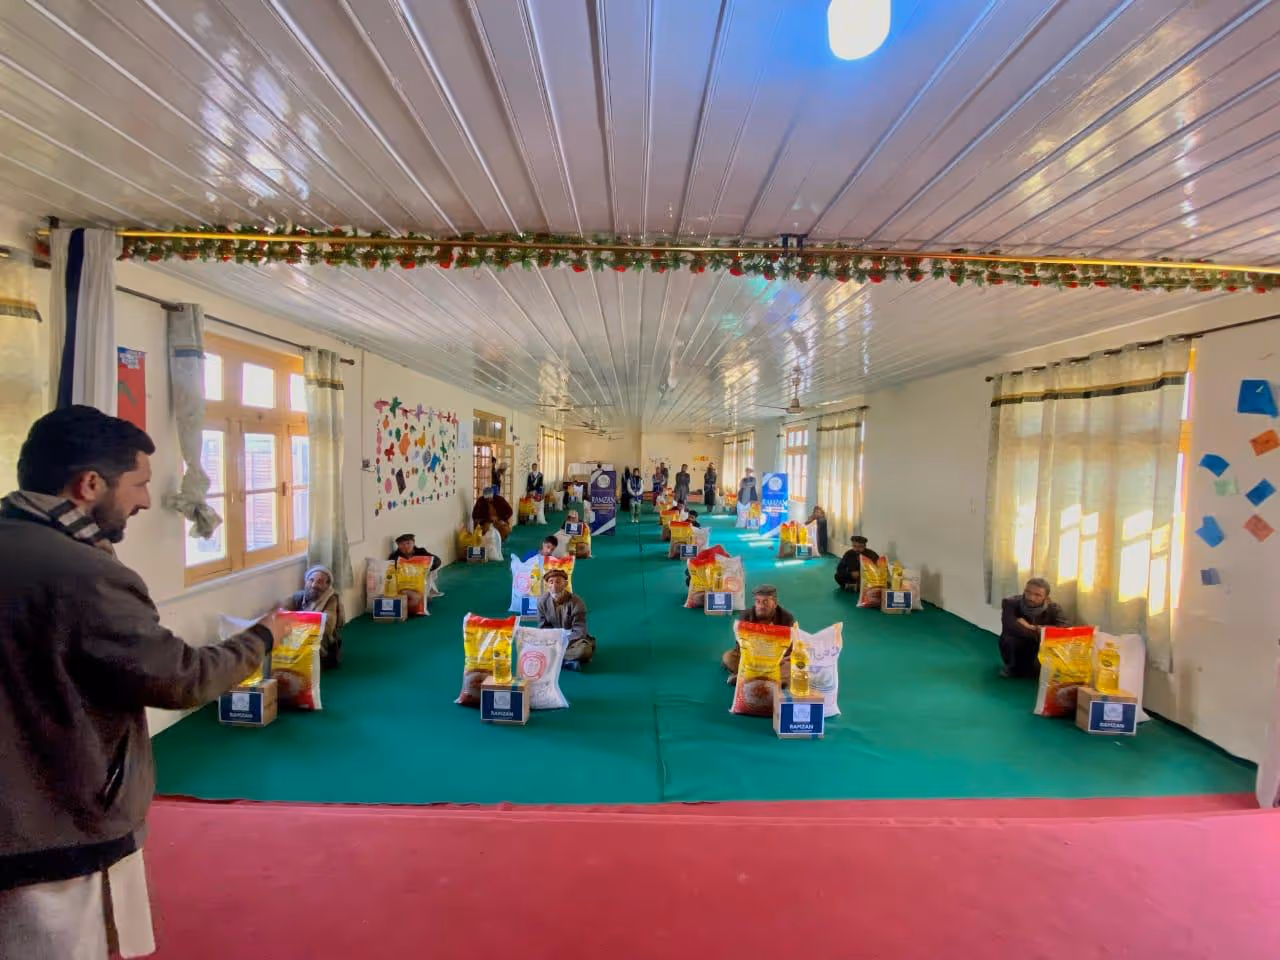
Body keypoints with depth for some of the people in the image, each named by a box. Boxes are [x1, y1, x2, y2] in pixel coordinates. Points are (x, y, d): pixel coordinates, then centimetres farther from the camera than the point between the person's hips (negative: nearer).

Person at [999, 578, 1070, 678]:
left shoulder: (1053, 608, -11)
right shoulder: (1010, 603, -19)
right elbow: (1011, 627, -36)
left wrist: (1032, 627, -29)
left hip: (1042, 654, 2)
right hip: (1017, 652, -2)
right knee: (1009, 640, -33)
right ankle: (1012, 667, -1)